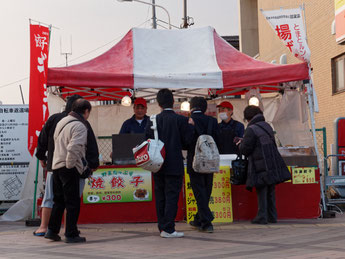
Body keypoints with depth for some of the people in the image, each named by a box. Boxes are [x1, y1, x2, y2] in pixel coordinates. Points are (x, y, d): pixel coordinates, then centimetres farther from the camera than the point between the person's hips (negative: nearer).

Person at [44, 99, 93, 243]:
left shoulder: (62, 122, 13)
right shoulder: (79, 126, -14)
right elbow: (73, 148, -27)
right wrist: (70, 165, -12)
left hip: (56, 166, 9)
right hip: (69, 169, -8)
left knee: (59, 200, 18)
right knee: (73, 202, -1)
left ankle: (52, 231, 21)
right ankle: (71, 234, 2)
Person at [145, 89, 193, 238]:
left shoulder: (153, 121, 0)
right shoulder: (181, 120, -9)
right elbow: (187, 142, -6)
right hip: (174, 165, -4)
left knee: (160, 196, 13)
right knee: (172, 196, -1)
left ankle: (162, 227, 20)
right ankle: (168, 229, -3)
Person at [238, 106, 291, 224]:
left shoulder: (251, 129, -12)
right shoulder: (267, 126, 13)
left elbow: (245, 149, -13)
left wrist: (241, 143, 11)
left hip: (261, 167, -7)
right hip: (273, 164, 7)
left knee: (261, 192, -1)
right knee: (271, 192, 13)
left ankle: (262, 217, 0)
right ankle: (272, 216, 18)